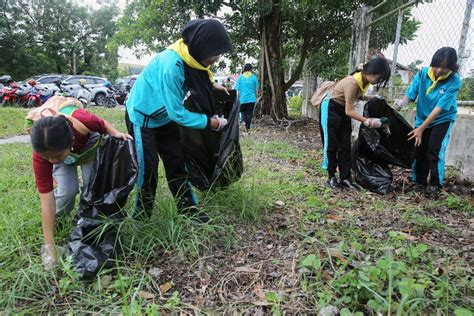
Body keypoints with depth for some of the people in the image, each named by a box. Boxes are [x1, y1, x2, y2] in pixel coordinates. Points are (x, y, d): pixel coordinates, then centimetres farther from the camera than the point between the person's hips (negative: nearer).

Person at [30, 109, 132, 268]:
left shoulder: (82, 122, -45)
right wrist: (49, 247, -33)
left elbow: (103, 125, -18)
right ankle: (58, 219, 11)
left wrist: (117, 134, -38)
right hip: (64, 156, 0)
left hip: (90, 146, 0)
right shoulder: (41, 154, -39)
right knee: (68, 191, -21)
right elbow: (47, 203, -34)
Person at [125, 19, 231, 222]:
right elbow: (177, 112, -30)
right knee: (147, 168, -2)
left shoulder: (190, 55, -11)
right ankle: (141, 215, 18)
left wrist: (212, 85, 1)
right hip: (142, 117, -7)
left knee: (176, 162, 8)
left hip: (165, 117, 8)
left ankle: (188, 208, 17)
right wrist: (208, 122, -21)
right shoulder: (171, 65, -36)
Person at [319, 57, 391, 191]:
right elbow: (349, 111, -28)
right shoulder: (352, 82, -31)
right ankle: (331, 178, 9)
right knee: (332, 144, -2)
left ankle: (345, 178, 8)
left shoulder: (364, 80, -9)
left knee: (345, 145, 4)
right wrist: (368, 121, -29)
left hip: (343, 110, 8)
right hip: (330, 109, -8)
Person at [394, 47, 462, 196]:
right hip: (422, 117, 3)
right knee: (420, 149, 3)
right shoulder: (423, 73, -16)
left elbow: (440, 108, -26)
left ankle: (435, 184, 4)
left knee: (435, 150, -12)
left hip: (443, 120, -3)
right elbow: (410, 94, -15)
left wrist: (421, 128, -29)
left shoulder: (454, 81, -23)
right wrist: (402, 103, -39)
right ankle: (419, 181, 18)